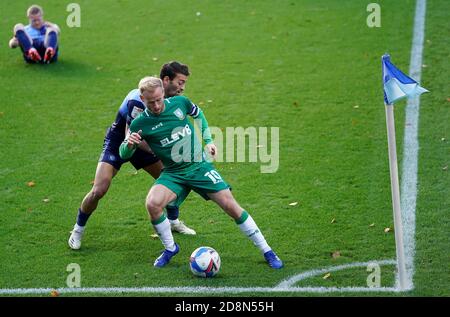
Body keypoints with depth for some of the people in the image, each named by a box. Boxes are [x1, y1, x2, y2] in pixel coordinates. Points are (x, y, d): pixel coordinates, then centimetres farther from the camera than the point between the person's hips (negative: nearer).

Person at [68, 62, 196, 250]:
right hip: (117, 144, -7)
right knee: (98, 191, -18)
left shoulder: (171, 99, -9)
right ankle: (78, 229, 6)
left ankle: (173, 221, 27)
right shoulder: (138, 100, -33)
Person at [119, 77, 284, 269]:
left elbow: (198, 114, 17)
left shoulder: (179, 102, -6)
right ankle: (170, 248, -1)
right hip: (173, 174, -1)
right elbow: (124, 154, -2)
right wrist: (129, 144, -25)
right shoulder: (140, 124, -11)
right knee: (152, 203, -28)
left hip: (200, 166, 1)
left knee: (230, 205, -9)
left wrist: (208, 140, 11)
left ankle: (267, 251, 4)